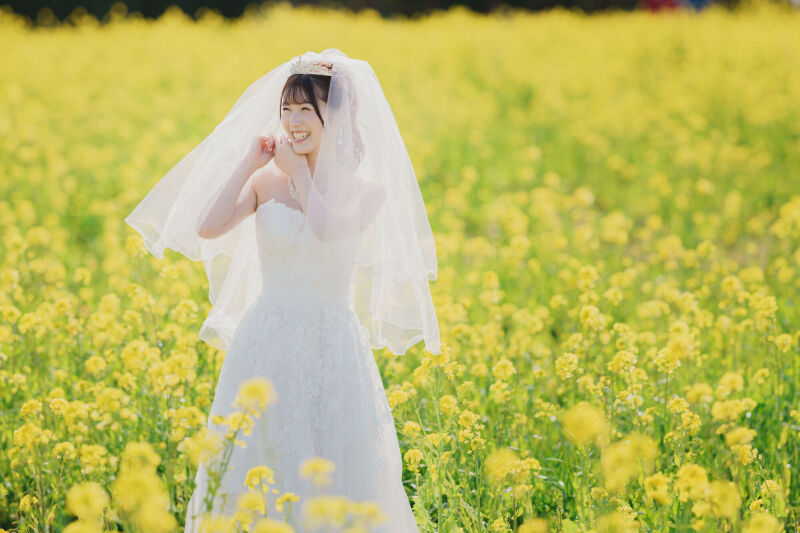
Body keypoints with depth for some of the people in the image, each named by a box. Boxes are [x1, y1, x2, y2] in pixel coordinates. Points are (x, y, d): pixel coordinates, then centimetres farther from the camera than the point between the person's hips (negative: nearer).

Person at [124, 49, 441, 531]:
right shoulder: (264, 180, 5)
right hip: (265, 343, 2)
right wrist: (248, 163, -5)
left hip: (331, 346, -2)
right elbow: (207, 226, -10)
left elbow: (329, 230, -21)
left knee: (333, 473, 0)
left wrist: (300, 171, -8)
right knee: (260, 468, 5)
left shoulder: (366, 189, 0)